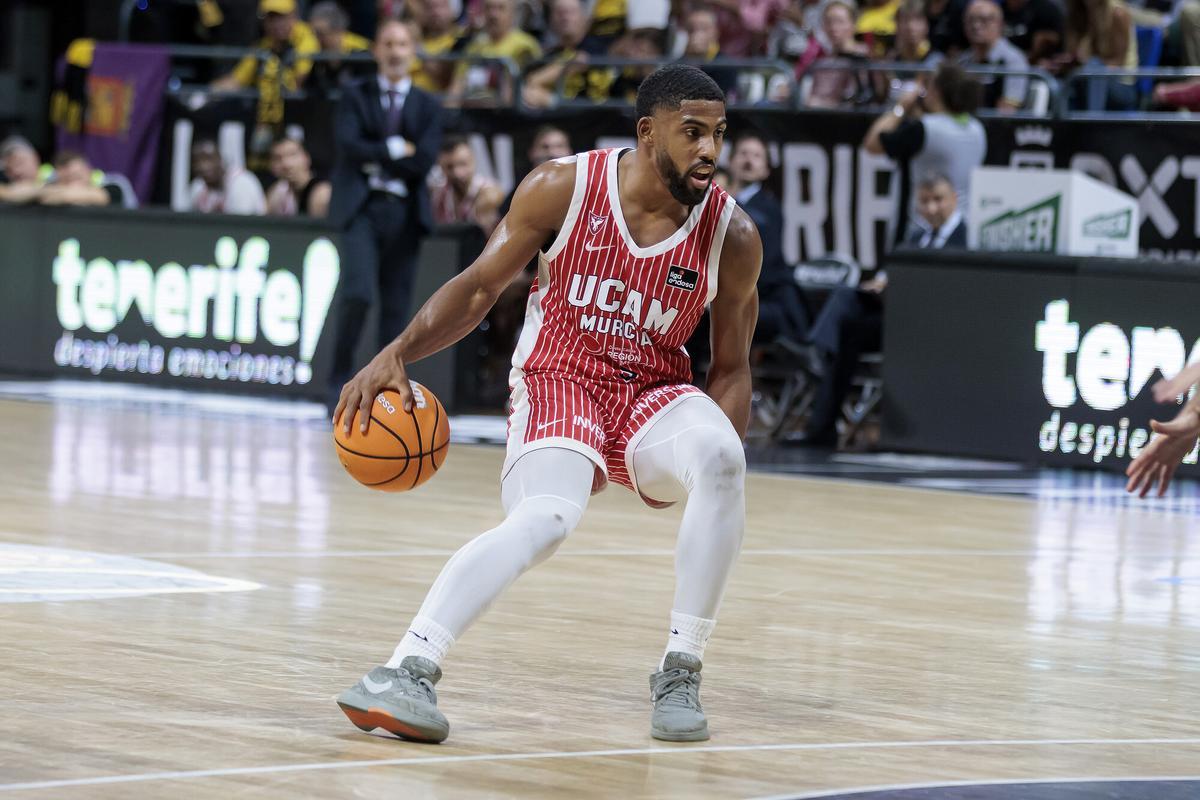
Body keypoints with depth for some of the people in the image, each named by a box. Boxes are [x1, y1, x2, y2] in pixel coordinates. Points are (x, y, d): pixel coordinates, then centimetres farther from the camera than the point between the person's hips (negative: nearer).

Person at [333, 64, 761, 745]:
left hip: (655, 392, 2)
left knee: (722, 456, -33)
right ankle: (409, 670, -37)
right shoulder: (563, 189, -10)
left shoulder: (732, 236, -5)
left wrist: (708, 470, -10)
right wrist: (397, 354, -15)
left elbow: (731, 367, 5)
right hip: (558, 381, -2)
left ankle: (680, 675, -23)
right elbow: (480, 287, 0)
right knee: (545, 519, -34)